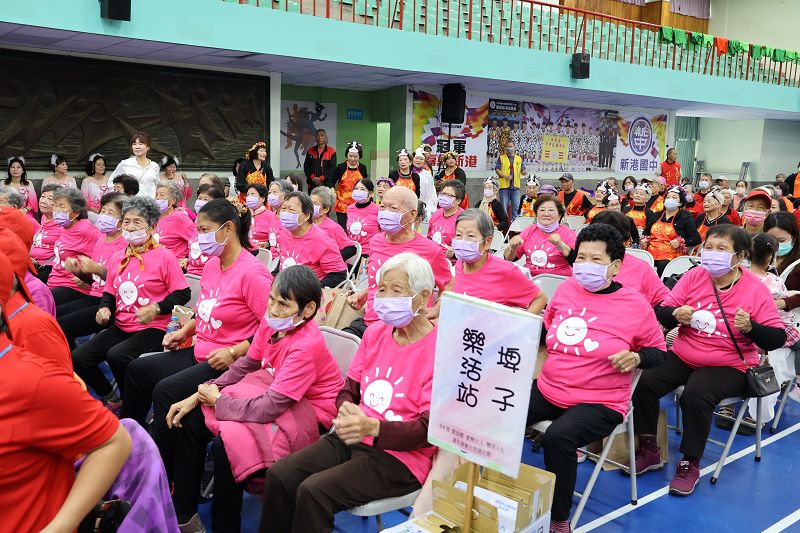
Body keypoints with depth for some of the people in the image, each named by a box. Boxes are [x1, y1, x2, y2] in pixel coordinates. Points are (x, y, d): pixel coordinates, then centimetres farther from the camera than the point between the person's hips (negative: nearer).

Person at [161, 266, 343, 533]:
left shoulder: (306, 346, -28)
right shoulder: (272, 321, -6)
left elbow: (269, 408, -29)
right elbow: (245, 366, 5)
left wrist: (218, 401, -14)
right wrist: (198, 396, -3)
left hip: (306, 414, -9)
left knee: (227, 443, -28)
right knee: (190, 419, 2)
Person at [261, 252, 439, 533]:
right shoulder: (375, 332, 5)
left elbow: (427, 429, -16)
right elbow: (348, 391, 11)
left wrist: (372, 426, -31)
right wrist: (347, 412, -13)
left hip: (401, 456, -6)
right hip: (354, 438, 6)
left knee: (313, 491, -23)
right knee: (279, 475, -11)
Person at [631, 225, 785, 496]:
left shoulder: (755, 290, -7)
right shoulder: (694, 276, 0)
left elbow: (777, 339, -7)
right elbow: (661, 313, 3)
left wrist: (750, 327, -27)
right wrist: (675, 314, -21)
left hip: (728, 366, -3)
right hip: (682, 356, 4)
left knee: (696, 394, -32)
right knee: (644, 381, -18)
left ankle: (690, 464, -9)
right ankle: (649, 450, 2)